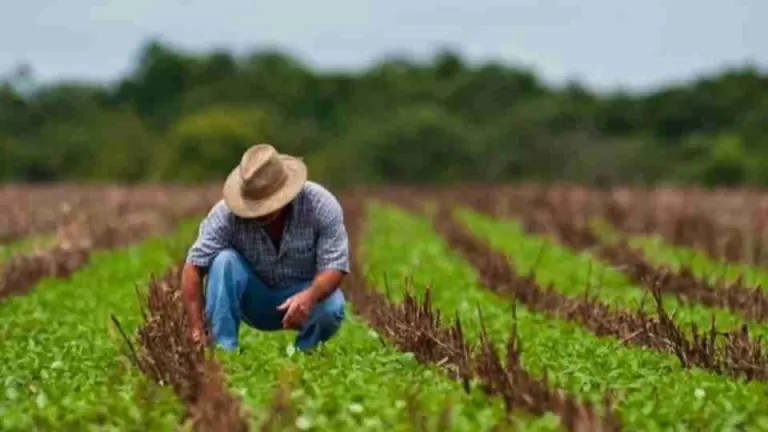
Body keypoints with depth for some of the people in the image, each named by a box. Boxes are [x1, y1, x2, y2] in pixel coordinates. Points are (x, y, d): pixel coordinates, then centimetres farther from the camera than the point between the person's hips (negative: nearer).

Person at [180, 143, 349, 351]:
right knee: (224, 260, -27)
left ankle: (302, 353, -2)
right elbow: (193, 268, -25)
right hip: (254, 300, 1)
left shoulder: (320, 205, -24)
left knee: (330, 308, -33)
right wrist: (197, 331, -34)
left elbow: (334, 265, -25)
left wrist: (309, 296, -46)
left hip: (304, 294, -1)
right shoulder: (227, 212, -24)